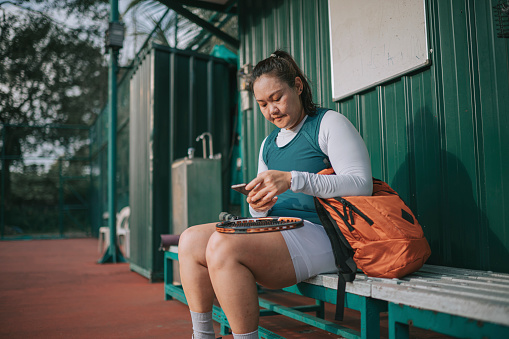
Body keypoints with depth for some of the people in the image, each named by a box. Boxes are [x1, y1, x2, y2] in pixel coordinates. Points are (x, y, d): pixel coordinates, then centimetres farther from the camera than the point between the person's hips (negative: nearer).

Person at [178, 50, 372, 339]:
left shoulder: (329, 123, 0)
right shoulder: (269, 144, 21)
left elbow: (362, 185, -15)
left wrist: (292, 180, -24)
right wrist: (258, 207, -5)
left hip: (320, 234, -8)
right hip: (278, 230, 8)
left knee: (223, 245, -28)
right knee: (191, 240, -6)